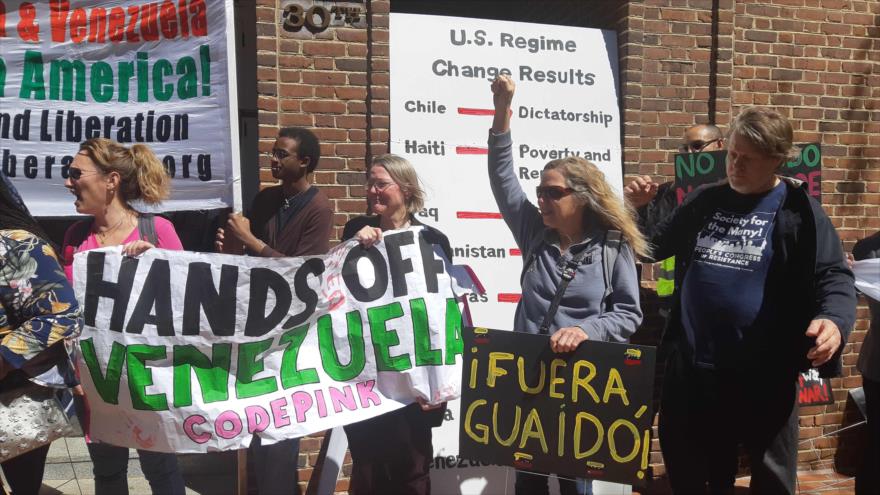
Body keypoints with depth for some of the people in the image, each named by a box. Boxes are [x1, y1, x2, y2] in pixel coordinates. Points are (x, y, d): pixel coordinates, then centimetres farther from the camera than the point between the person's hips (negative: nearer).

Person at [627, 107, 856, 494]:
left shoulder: (798, 212, -4)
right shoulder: (702, 202, 9)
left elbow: (833, 277, -9)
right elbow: (654, 245, 21)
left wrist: (834, 319, -29)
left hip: (763, 373, -4)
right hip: (692, 368, 4)